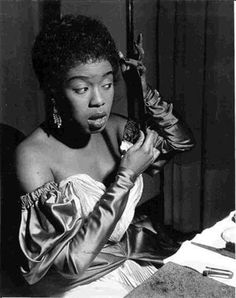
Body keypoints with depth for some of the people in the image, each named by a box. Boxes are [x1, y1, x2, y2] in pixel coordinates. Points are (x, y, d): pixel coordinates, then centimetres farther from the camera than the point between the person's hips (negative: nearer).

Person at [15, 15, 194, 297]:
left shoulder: (112, 128, -4)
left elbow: (182, 142, 11)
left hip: (136, 258, 5)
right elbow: (72, 262, -24)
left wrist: (145, 93, -5)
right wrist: (127, 176, -25)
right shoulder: (32, 155, -20)